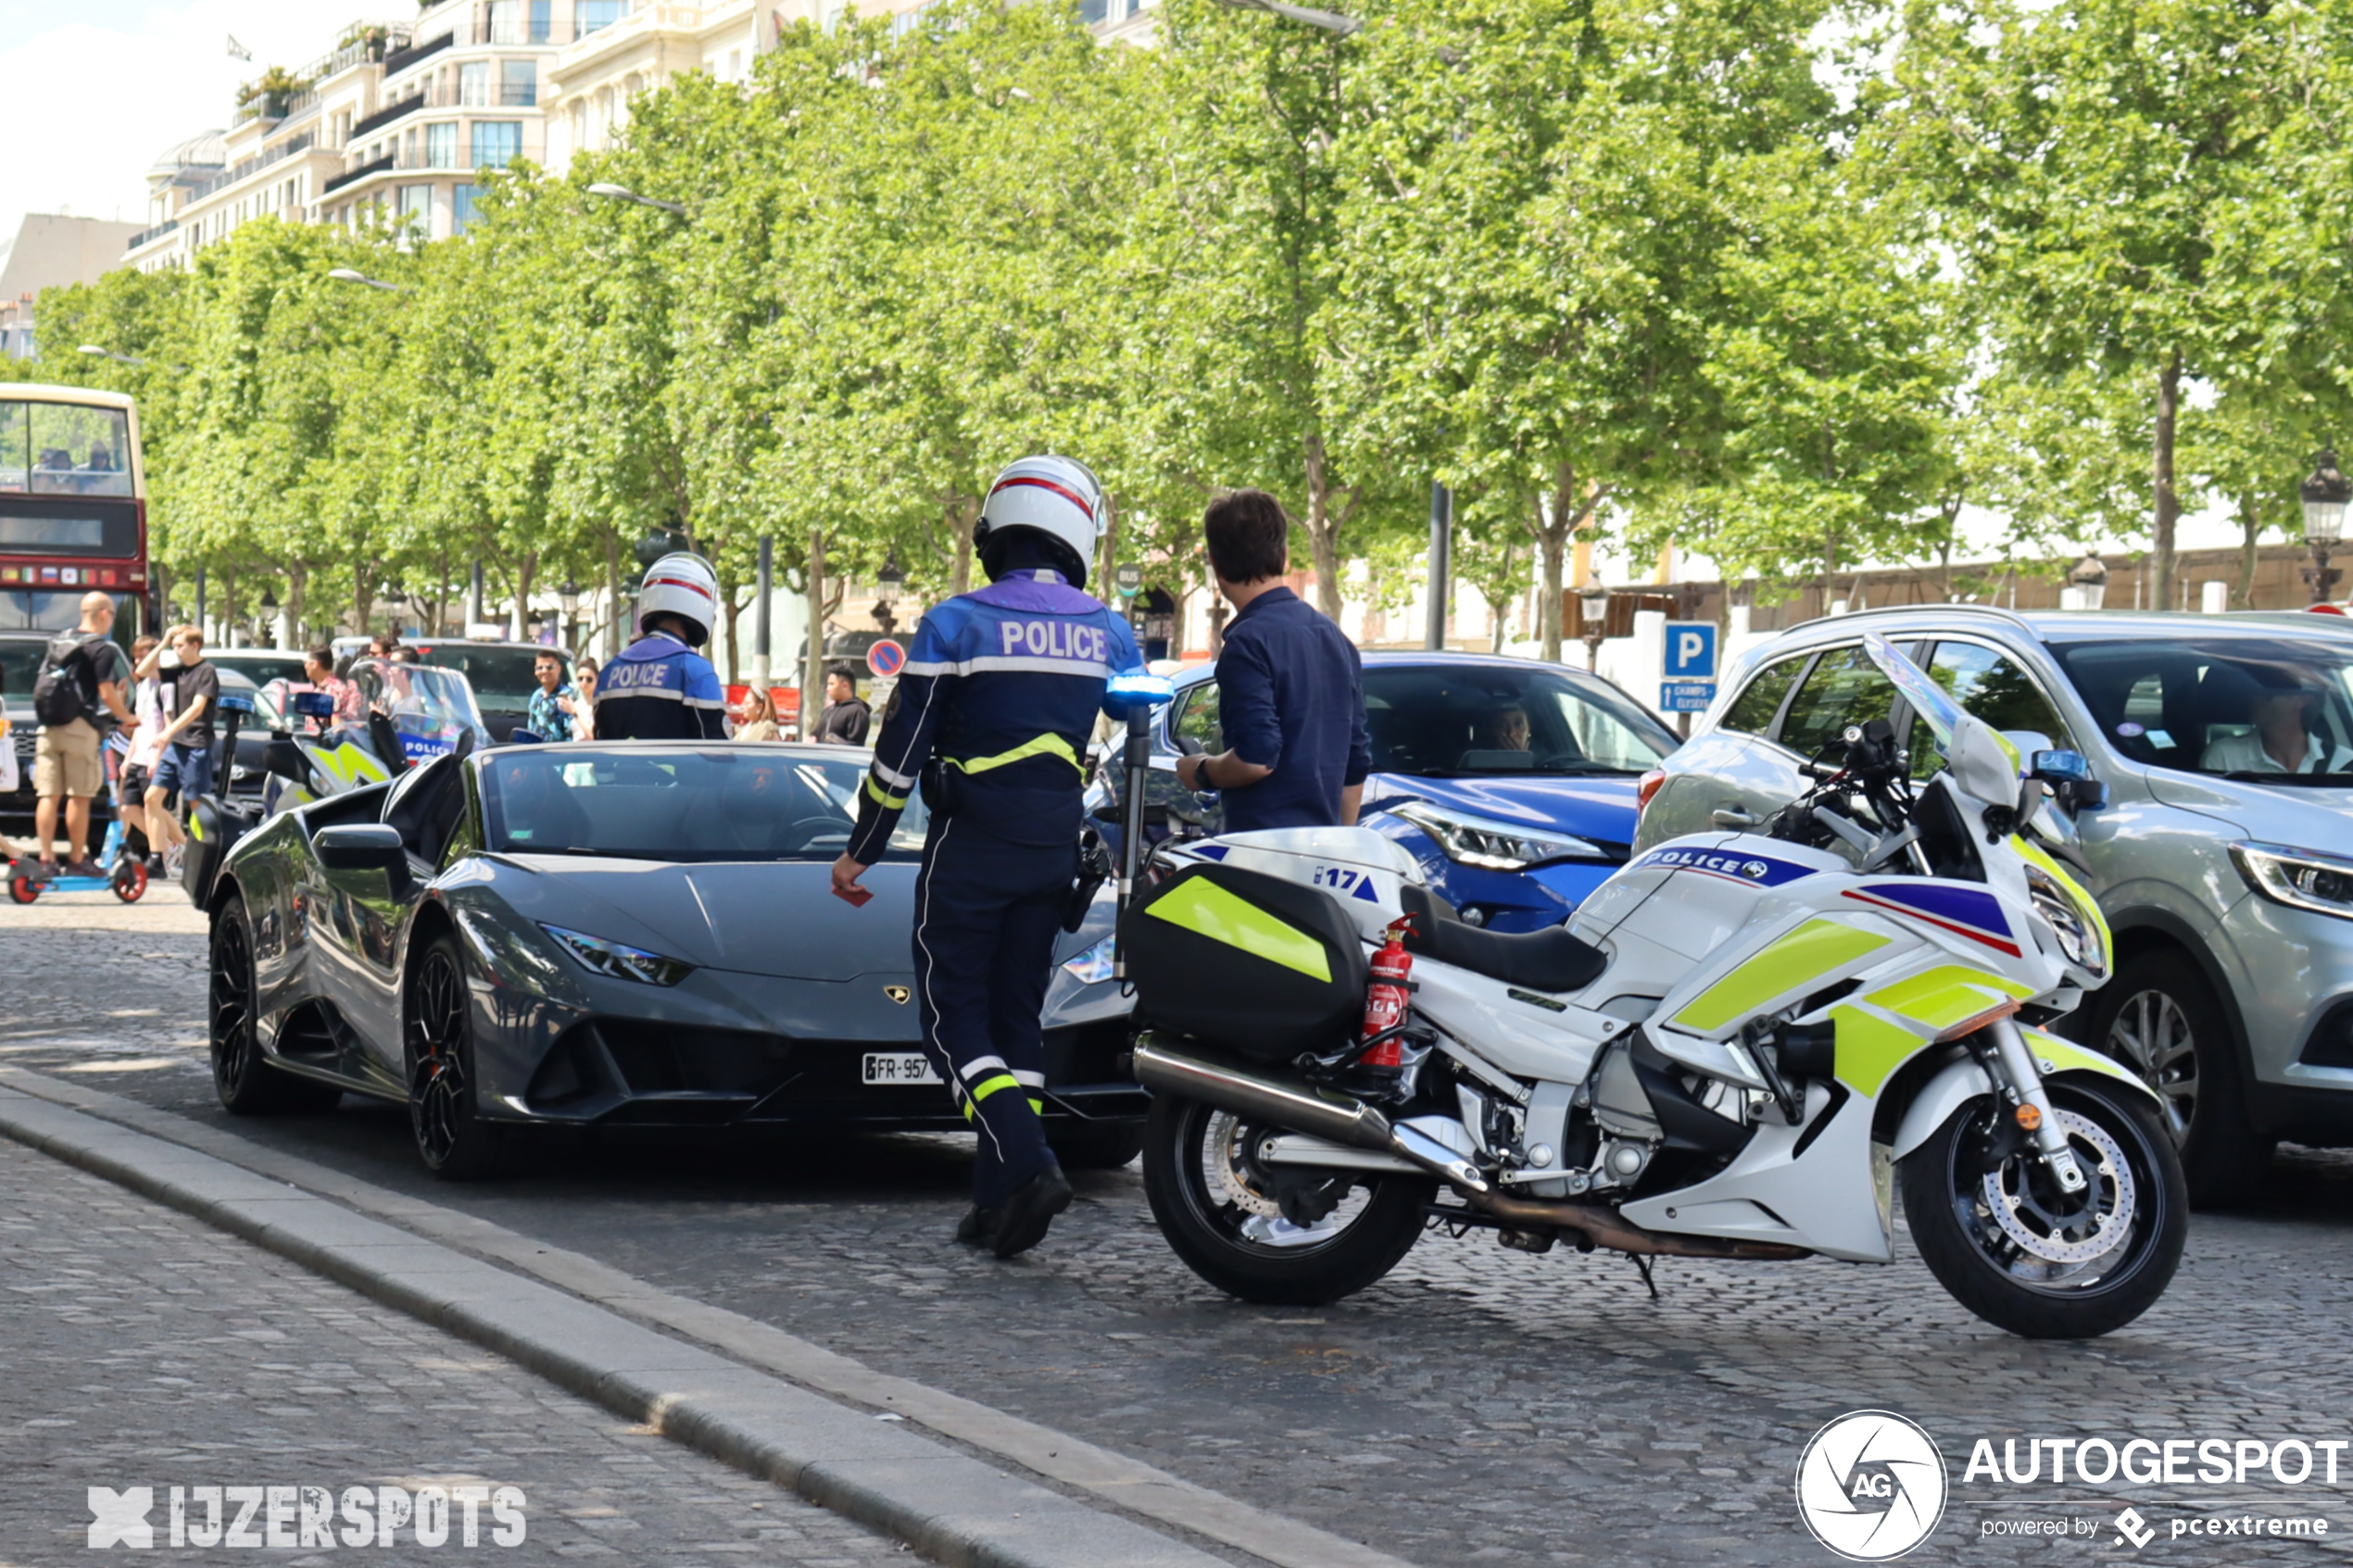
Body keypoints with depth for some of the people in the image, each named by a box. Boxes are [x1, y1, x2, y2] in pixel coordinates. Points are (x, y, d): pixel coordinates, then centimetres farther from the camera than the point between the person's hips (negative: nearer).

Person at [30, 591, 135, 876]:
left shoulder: (59, 642, 15)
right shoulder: (102, 649, -6)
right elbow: (107, 693, -11)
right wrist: (127, 717, 5)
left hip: (49, 727, 6)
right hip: (81, 727, -6)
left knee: (47, 796, 4)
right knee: (78, 797, -1)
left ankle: (45, 859, 2)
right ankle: (76, 860, 2)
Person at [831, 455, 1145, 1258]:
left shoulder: (955, 625, -8)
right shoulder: (1112, 635, 5)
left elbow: (899, 753, -6)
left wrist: (860, 852, 3)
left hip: (970, 852, -5)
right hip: (1054, 857, 5)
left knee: (954, 1016, 1)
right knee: (1016, 1015, 12)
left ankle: (1028, 1163, -18)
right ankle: (1000, 1199, 9)